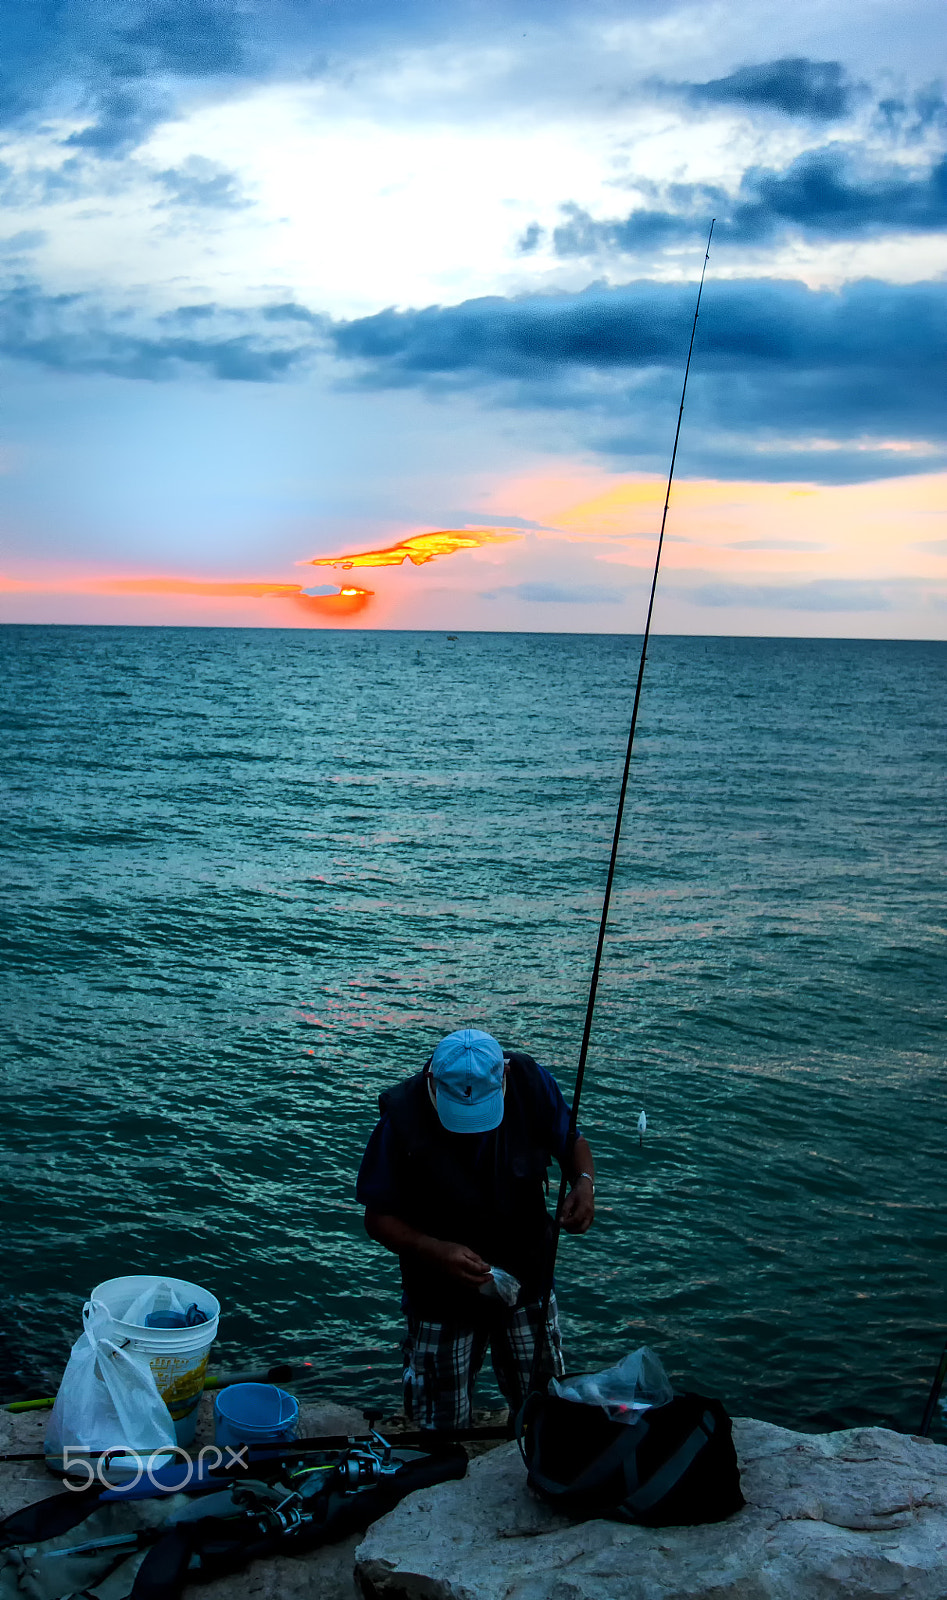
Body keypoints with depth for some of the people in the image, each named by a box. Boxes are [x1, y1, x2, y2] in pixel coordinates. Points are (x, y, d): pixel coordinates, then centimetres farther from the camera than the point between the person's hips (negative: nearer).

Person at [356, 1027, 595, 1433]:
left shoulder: (531, 1083, -17)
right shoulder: (403, 1117, -23)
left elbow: (572, 1141, 0)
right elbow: (378, 1218, -15)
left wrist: (584, 1182, -22)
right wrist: (437, 1251, -31)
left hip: (526, 1278, 2)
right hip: (442, 1297, -2)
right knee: (442, 1430, 10)